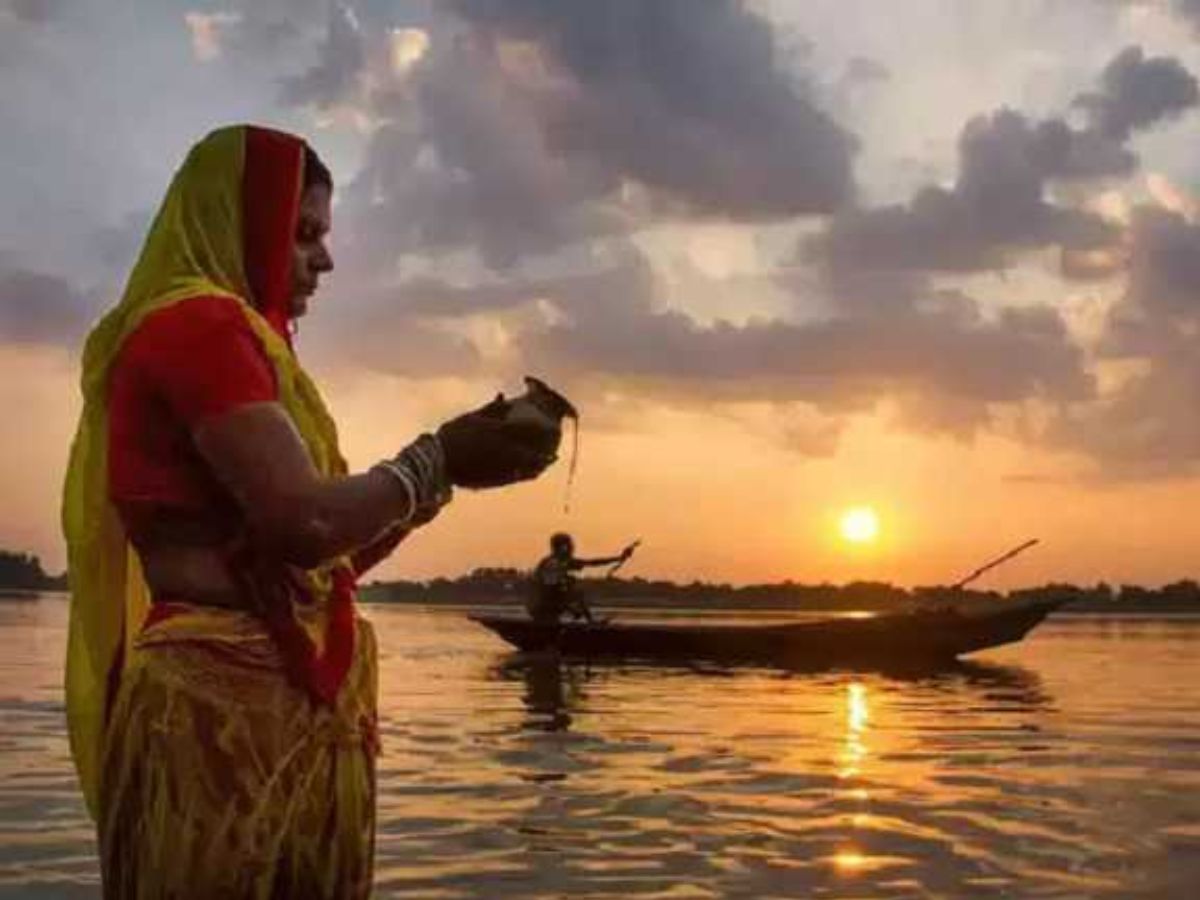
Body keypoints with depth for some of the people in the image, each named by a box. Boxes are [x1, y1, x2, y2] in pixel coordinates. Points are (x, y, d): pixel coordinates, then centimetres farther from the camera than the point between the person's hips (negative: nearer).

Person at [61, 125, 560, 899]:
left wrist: (441, 474, 11)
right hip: (226, 702, -10)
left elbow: (324, 560, 19)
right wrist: (438, 459, -6)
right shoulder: (197, 325, -9)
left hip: (275, 700, 10)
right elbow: (306, 524, -21)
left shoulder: (219, 337, 20)